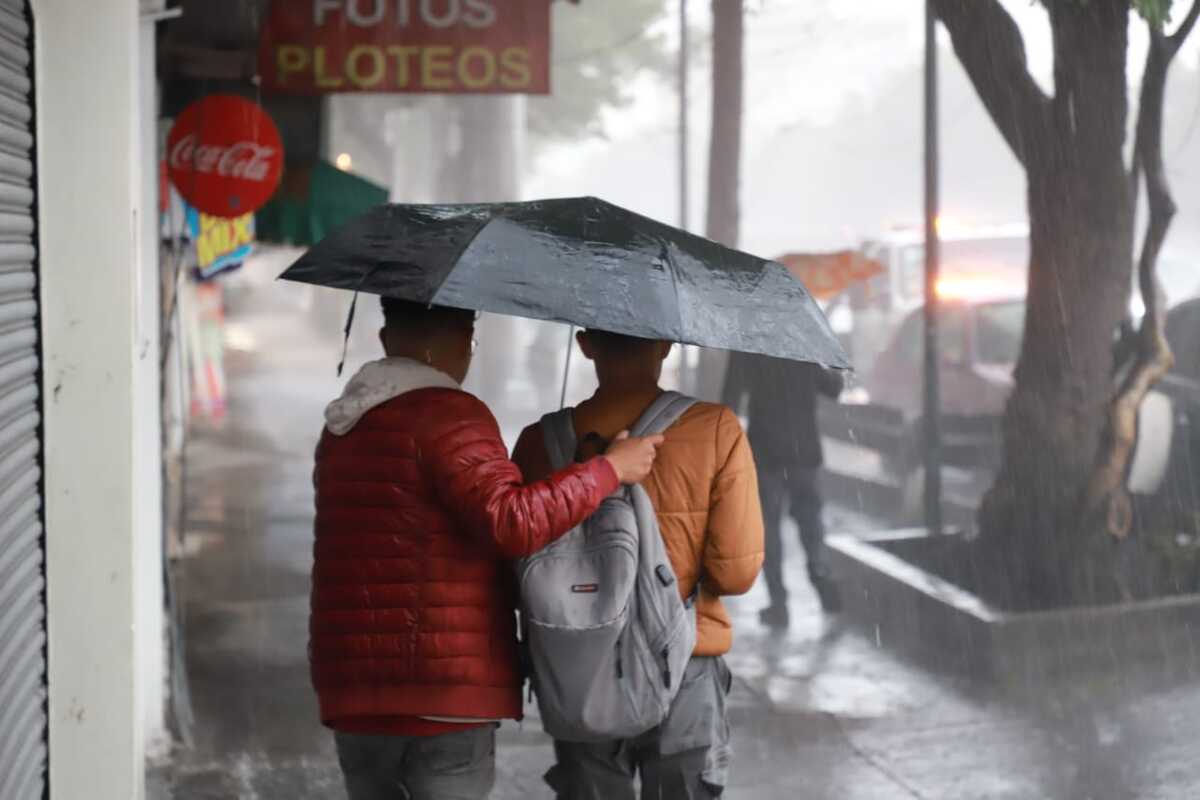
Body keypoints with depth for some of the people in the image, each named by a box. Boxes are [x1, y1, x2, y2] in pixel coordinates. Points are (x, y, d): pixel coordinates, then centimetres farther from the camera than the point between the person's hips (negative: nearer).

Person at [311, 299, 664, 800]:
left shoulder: (339, 429, 15)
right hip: (445, 690, -8)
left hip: (352, 689, 8)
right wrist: (610, 469, -14)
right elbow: (512, 521, -24)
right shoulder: (448, 415, -12)